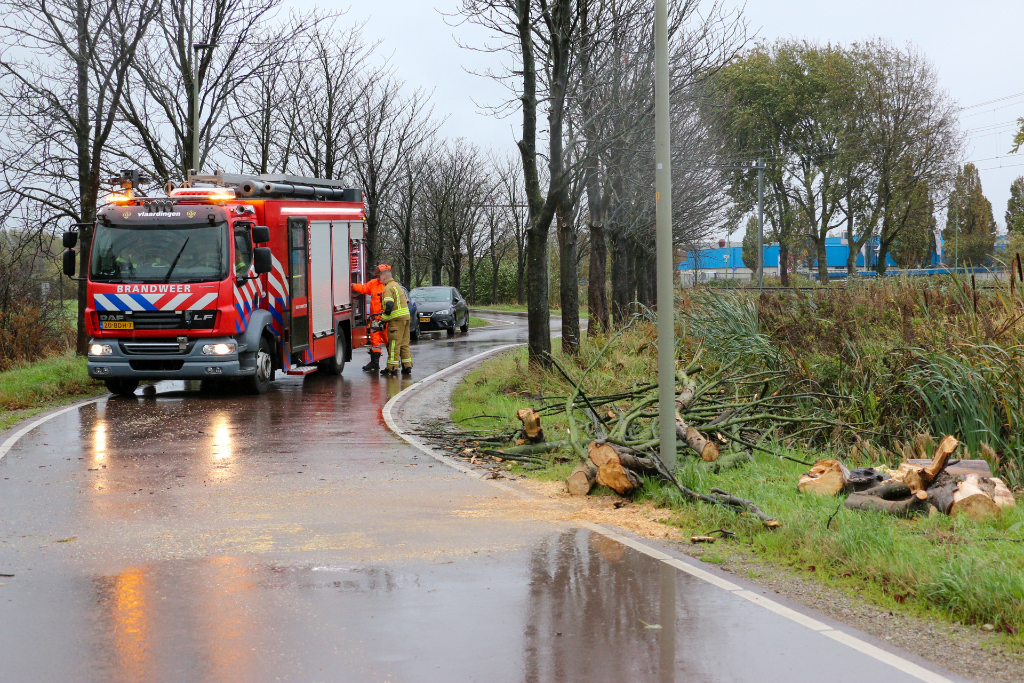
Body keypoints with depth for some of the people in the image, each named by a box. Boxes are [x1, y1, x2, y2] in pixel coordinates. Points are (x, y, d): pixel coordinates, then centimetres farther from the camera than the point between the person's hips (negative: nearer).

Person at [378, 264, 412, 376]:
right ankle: (407, 366, 13)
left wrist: (383, 318, -12)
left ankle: (392, 368, -3)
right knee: (404, 343, 12)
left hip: (396, 319, -9)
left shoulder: (388, 288, -11)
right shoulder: (396, 285, 19)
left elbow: (389, 305, -22)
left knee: (394, 344, -5)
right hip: (406, 316, 9)